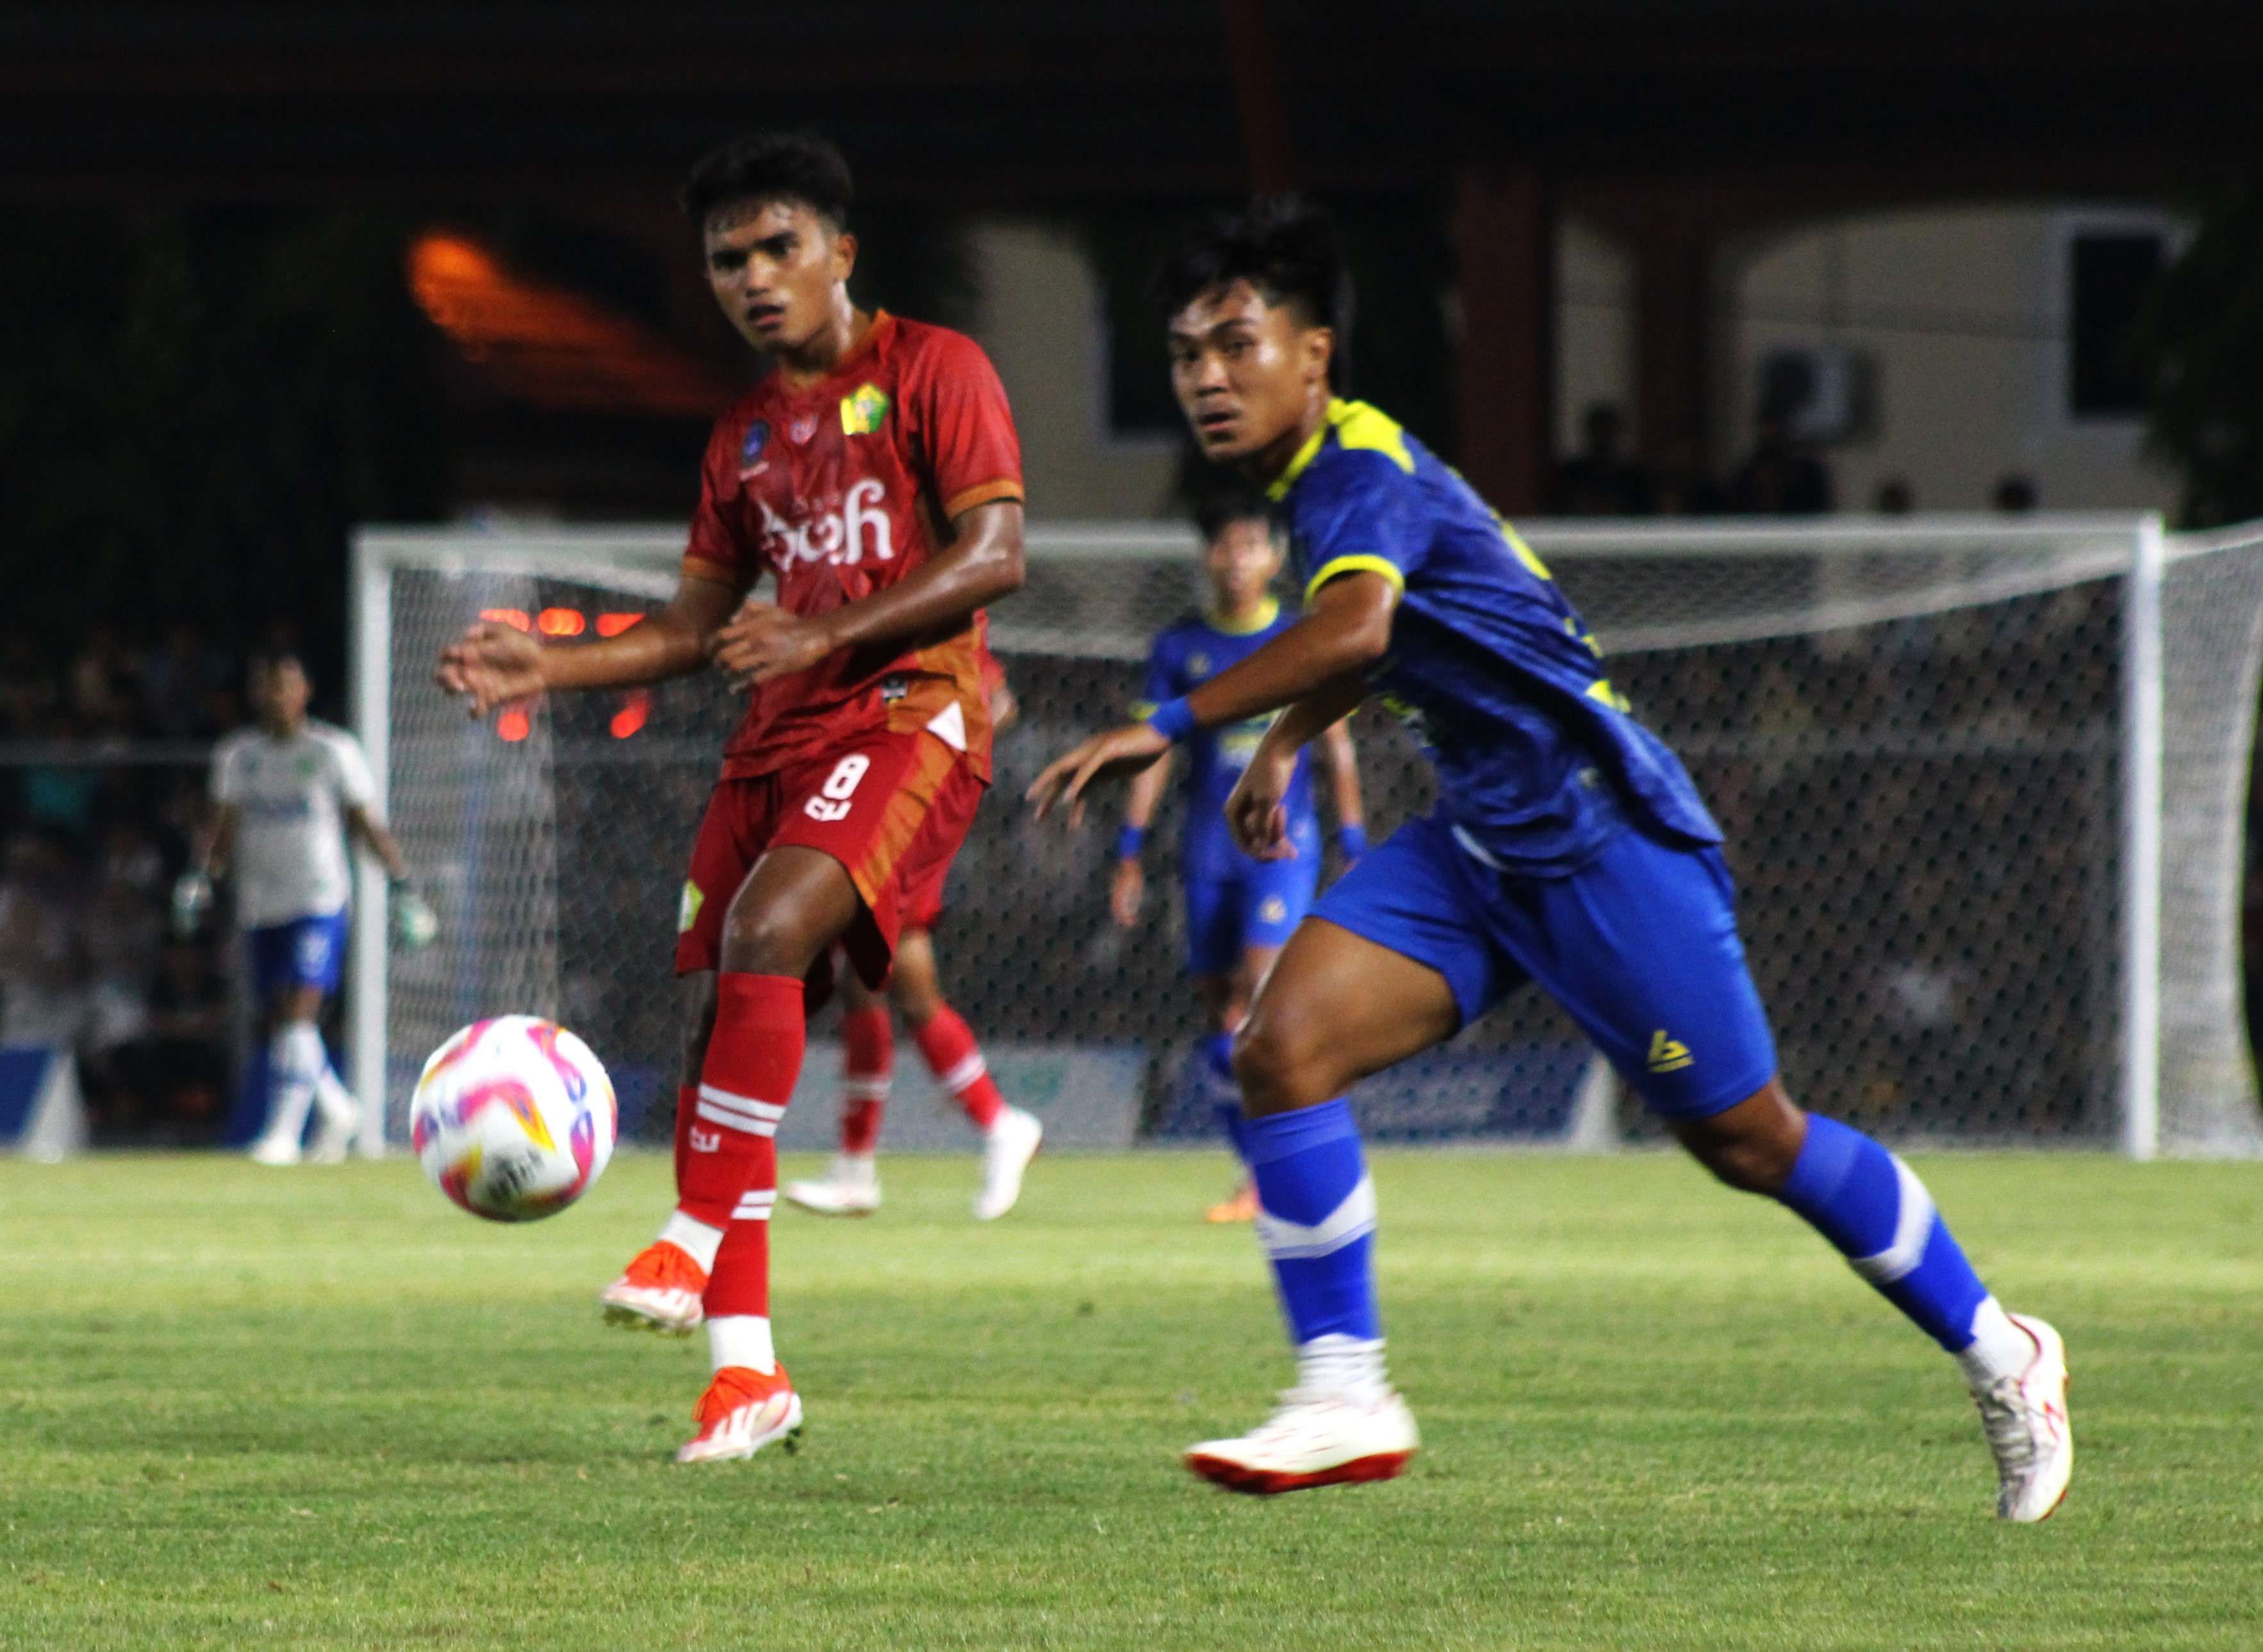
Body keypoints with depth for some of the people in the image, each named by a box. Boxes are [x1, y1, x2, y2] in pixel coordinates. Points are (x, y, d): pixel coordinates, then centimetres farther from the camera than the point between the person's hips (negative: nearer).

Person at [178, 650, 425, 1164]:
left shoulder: (333, 751, -2)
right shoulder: (236, 754, 9)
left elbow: (367, 826, 2)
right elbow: (224, 827, 11)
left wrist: (402, 885, -2)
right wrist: (199, 877, -4)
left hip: (320, 902, -5)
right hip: (260, 905, 5)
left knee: (299, 1013, -17)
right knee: (280, 1019, 6)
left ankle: (283, 1132, -19)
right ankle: (337, 1110, 27)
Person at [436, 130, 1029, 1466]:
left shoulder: (930, 372, 0)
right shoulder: (746, 436, 21)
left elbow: (996, 553, -11)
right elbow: (693, 628, 24)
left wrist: (827, 632, -21)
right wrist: (544, 668, 8)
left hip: (912, 712, -7)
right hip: (782, 736, 7)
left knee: (767, 934, -30)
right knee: (713, 1009, -3)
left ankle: (699, 1239, -24)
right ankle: (745, 1367, -1)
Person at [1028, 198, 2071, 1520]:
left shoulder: (1362, 467, -19)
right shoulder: (1327, 479, 10)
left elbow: (1353, 626, -41)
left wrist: (1170, 729, -41)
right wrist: (1284, 745, 27)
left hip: (1602, 831, -9)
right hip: (1479, 843, 9)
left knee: (1746, 1138, 1)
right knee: (1284, 1049, -10)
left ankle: (1999, 1353, 19)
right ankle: (1345, 1399, -8)